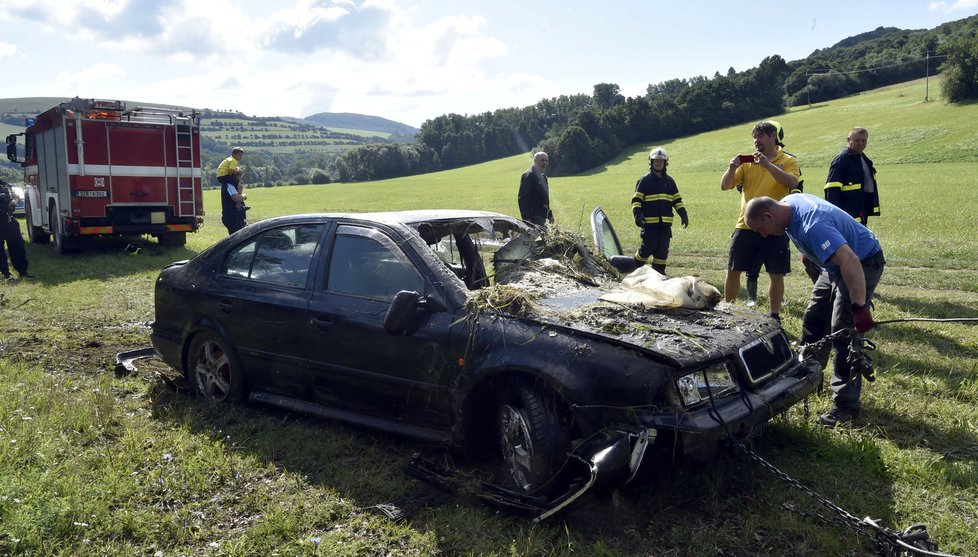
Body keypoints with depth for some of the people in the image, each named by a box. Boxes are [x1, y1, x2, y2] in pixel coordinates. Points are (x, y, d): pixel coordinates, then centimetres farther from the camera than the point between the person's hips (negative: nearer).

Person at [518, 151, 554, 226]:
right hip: (534, 218, -10)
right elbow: (522, 198, -17)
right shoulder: (529, 175, -11)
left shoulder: (543, 176, 19)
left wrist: (550, 215, 20)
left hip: (542, 217, 10)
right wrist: (526, 218, -23)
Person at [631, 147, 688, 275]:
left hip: (665, 223, 5)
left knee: (663, 249, 5)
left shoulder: (669, 181, 15)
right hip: (649, 222, -5)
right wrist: (637, 214, -18)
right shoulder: (644, 180, 1)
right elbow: (636, 199, -4)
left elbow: (677, 200, 18)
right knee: (648, 247, -9)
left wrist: (683, 214, 7)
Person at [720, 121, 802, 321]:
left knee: (776, 274, 4)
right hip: (746, 225, 2)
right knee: (733, 271, 6)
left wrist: (767, 164, -27)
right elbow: (725, 186, 2)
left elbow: (792, 183, -19)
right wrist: (732, 168, -17)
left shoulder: (788, 161, 0)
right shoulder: (747, 161, 7)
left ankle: (775, 315, 18)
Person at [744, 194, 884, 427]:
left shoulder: (813, 227, -36)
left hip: (863, 262, -10)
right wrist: (808, 255, 28)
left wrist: (859, 307, -44)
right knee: (813, 321, 15)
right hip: (837, 265, 10)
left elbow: (850, 262, -44)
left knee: (844, 334, -13)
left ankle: (846, 406, -6)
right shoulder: (788, 203, -6)